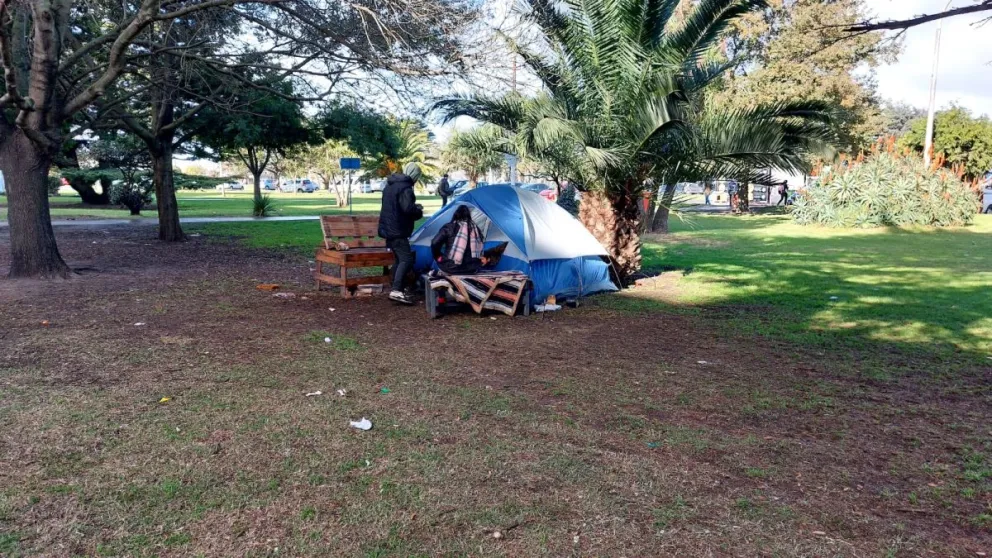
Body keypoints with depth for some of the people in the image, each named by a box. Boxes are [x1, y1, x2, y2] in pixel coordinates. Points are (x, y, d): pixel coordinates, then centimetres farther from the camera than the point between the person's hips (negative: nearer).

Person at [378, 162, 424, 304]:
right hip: (397, 231, -10)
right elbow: (408, 209, -27)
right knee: (407, 259, -14)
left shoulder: (390, 185, 16)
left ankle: (397, 291, 19)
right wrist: (419, 210, -5)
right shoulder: (405, 188, -16)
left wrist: (414, 207, 19)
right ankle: (396, 290, -23)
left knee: (399, 260, 16)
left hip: (388, 229, 10)